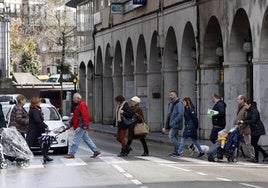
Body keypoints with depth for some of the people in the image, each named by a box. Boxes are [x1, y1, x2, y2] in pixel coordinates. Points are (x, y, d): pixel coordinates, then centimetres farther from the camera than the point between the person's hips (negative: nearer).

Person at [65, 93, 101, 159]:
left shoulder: (82, 105, -14)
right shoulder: (79, 105, 18)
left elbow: (85, 115, -23)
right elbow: (75, 116, 24)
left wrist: (85, 125, -27)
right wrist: (71, 123, 24)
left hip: (81, 126, -11)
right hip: (80, 126, 11)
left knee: (76, 140, -6)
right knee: (86, 139, 13)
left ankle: (71, 154, -2)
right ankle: (96, 151, 15)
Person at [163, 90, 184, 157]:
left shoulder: (179, 103, -12)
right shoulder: (171, 104, 18)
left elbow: (181, 114, -21)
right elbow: (169, 114, 23)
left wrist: (174, 122, -23)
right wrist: (166, 126, 19)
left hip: (176, 124, -9)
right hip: (172, 124, 9)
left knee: (171, 136, -14)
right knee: (174, 137, 10)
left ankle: (177, 151, -9)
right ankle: (176, 152, 13)